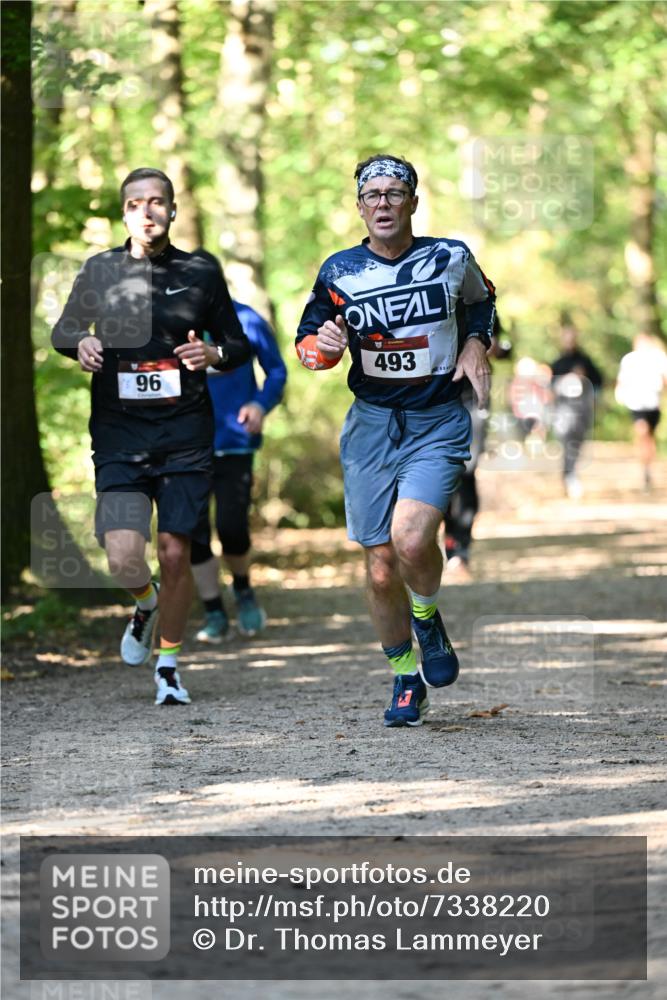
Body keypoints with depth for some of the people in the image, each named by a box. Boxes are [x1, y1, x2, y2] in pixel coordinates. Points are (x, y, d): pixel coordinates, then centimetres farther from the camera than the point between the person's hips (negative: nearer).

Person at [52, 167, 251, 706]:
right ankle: (146, 602, 23)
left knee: (175, 553, -3)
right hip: (119, 433, 0)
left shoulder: (201, 272, 4)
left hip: (186, 434, 0)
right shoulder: (100, 271, 5)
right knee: (123, 557, -14)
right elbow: (63, 329, 17)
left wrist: (215, 353, -10)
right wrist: (80, 343, -6)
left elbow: (239, 343, 13)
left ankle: (169, 663, 19)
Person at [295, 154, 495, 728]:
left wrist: (476, 345, 2)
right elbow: (307, 340, 11)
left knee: (410, 539, -25)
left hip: (439, 423, -2)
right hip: (371, 426, 2)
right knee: (381, 569, 2)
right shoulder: (339, 271, 1)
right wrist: (321, 347, -12)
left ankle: (428, 620, 7)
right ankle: (406, 680, 22)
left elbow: (482, 300, 20)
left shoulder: (450, 258, -1)